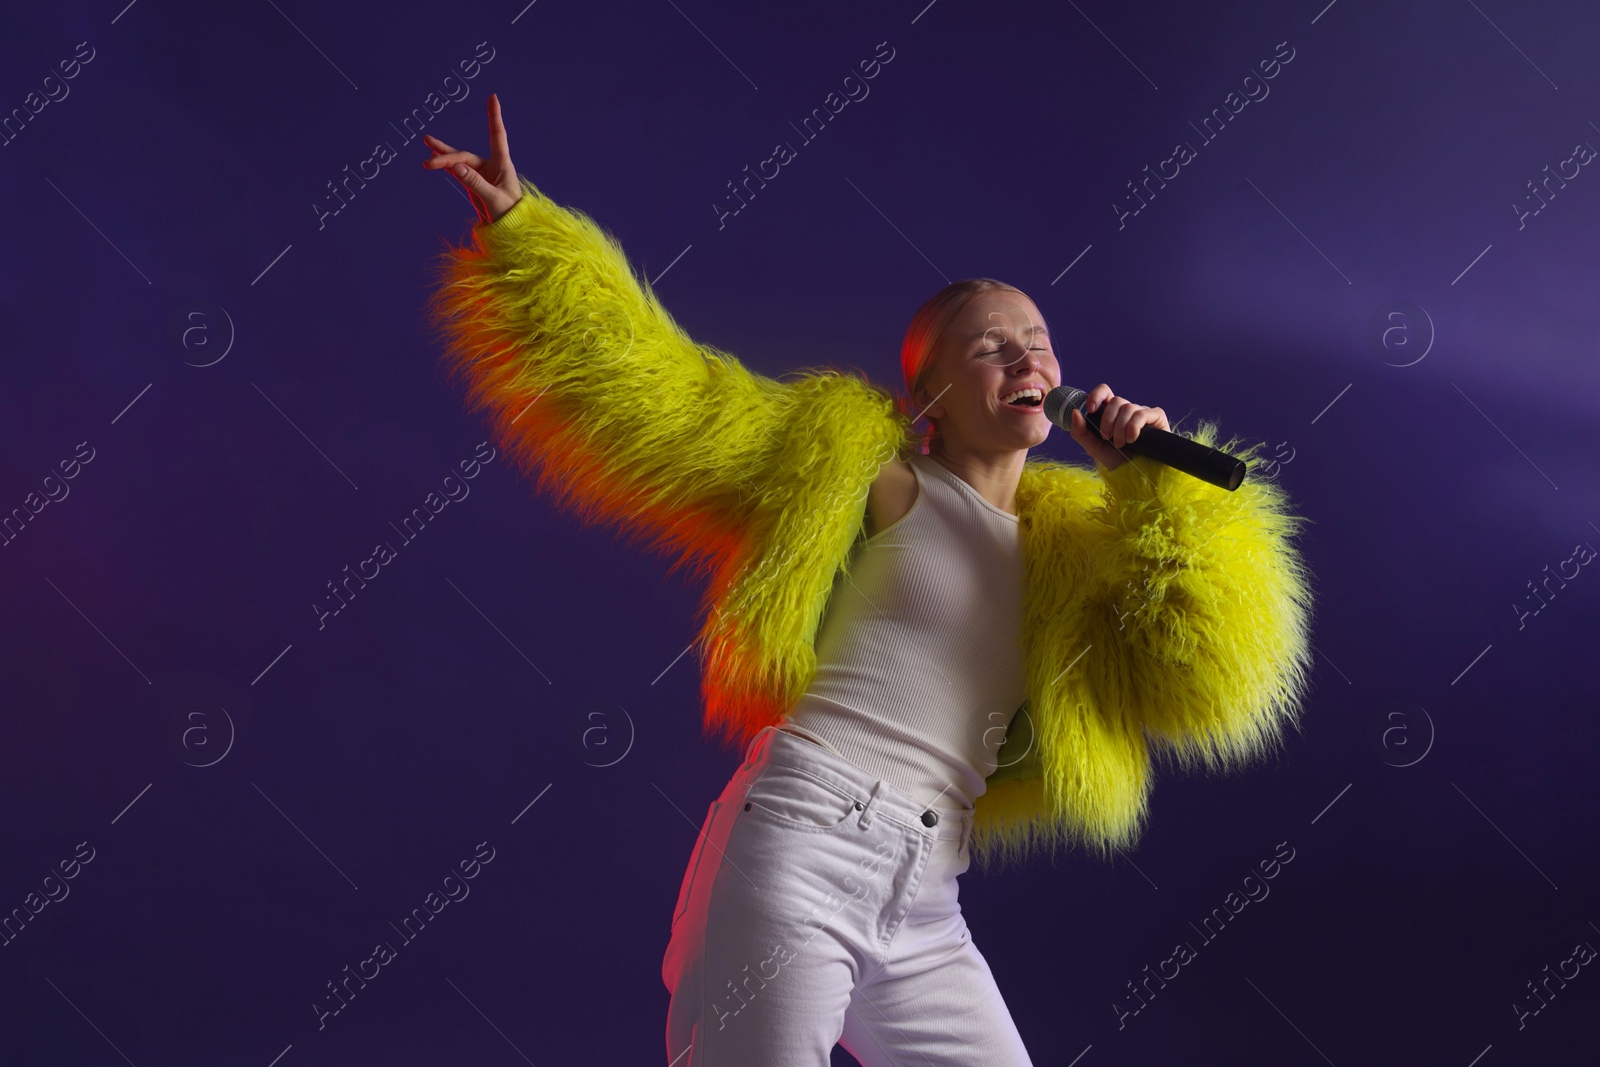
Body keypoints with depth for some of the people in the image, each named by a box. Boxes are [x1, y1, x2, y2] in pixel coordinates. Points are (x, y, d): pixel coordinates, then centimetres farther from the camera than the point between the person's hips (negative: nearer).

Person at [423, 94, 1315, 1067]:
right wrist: (520, 227, 1)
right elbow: (651, 392, 3)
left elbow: (1203, 682, 10)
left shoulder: (1069, 548, 18)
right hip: (796, 849, -5)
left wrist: (1160, 492, 3)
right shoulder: (868, 472, 5)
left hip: (921, 916, 6)